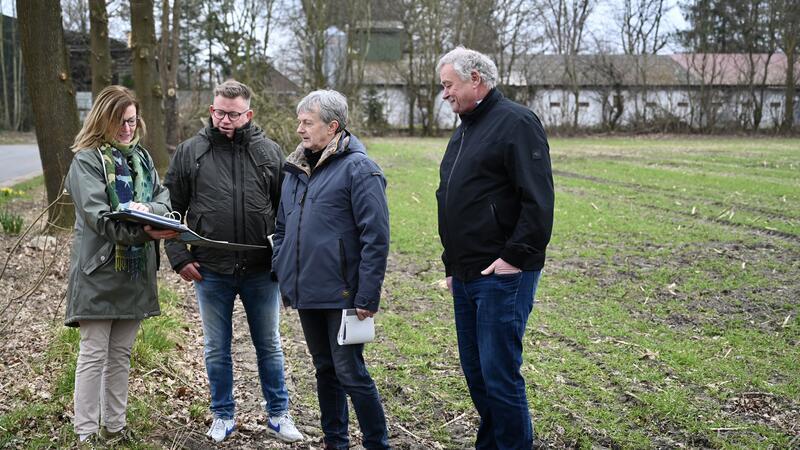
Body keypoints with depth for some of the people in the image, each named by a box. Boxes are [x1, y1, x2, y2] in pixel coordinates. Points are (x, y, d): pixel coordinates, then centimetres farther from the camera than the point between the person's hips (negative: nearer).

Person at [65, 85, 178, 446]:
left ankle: (114, 427, 22)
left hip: (136, 271, 6)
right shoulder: (86, 160, -6)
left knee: (121, 355, 13)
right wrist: (143, 231, -30)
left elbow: (164, 200, 6)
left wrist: (147, 209, -17)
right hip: (99, 270, -6)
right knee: (93, 354, -2)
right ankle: (86, 433, 5)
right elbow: (97, 215, -18)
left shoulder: (142, 157, 14)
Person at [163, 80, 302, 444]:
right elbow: (172, 209, 4)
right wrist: (179, 257, -3)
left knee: (269, 346, 12)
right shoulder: (189, 153, 0)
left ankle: (278, 414, 26)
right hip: (210, 273, 0)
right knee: (217, 349, 13)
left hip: (261, 272, 0)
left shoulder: (270, 153, 0)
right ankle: (223, 416, 28)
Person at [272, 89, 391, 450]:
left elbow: (376, 238, -16)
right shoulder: (296, 168, 11)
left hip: (341, 295, -7)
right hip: (306, 293, 7)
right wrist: (281, 273, 14)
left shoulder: (358, 169, -13)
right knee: (324, 370, 17)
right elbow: (282, 227, 20)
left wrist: (367, 297, -18)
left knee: (351, 374, -2)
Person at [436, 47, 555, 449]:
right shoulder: (464, 132, 19)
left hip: (501, 276, -9)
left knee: (500, 375, -5)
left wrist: (516, 257, -20)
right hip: (466, 276, 9)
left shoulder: (515, 122, -10)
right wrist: (452, 264, 21)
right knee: (475, 372, 15)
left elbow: (538, 198, -18)